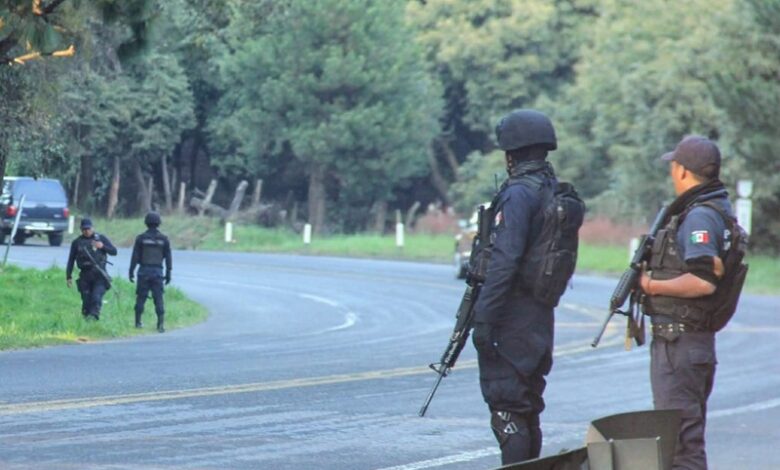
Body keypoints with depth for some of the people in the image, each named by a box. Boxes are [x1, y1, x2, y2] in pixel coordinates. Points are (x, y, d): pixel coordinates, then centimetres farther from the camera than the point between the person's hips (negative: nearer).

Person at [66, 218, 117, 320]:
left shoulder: (101, 238, 7)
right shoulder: (77, 242, 10)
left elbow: (114, 251, 5)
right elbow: (71, 260, 13)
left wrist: (103, 246, -12)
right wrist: (68, 276, 7)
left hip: (99, 275, -2)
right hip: (85, 276, 2)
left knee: (96, 297, -20)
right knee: (86, 300, 0)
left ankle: (94, 315, -30)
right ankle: (86, 317, 8)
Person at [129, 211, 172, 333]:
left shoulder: (141, 238, -2)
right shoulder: (163, 239, 2)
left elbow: (135, 256, -3)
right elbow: (168, 257, 2)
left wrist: (131, 271, 2)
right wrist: (168, 273, 8)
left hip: (144, 271, -1)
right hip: (157, 272, 1)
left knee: (141, 297, 8)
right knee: (158, 298, 1)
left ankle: (138, 322, 11)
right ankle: (161, 324, -9)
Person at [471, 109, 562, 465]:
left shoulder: (518, 195, -15)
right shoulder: (556, 193, 12)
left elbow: (504, 260, -22)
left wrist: (483, 317, -22)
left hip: (512, 318, -9)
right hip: (541, 315, 9)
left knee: (506, 410, -8)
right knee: (527, 412, 16)